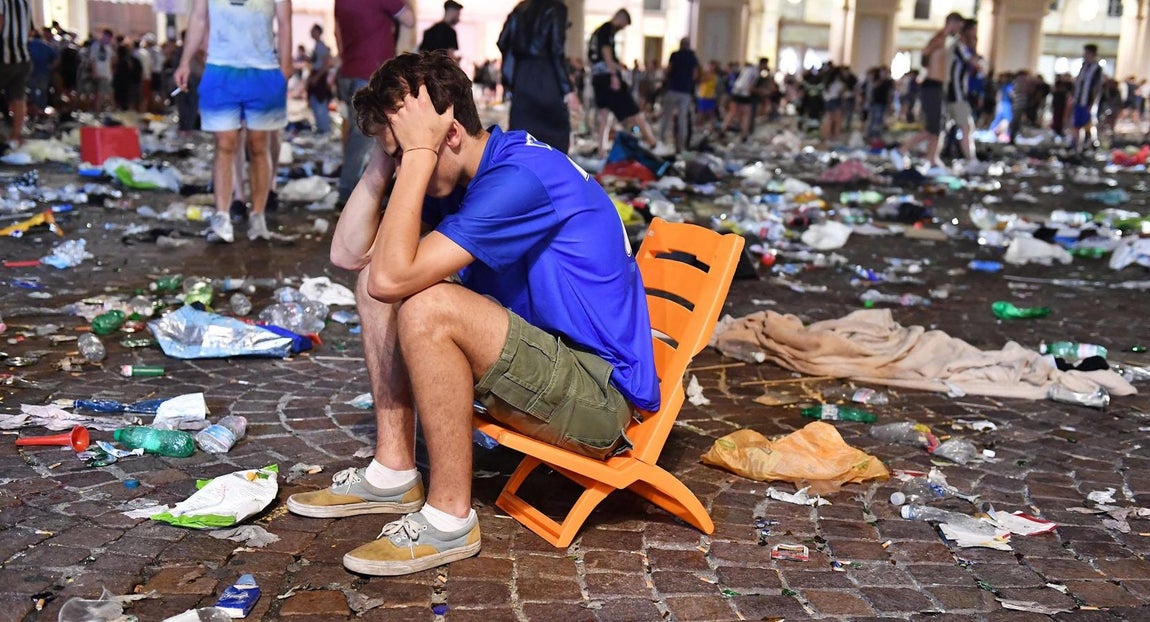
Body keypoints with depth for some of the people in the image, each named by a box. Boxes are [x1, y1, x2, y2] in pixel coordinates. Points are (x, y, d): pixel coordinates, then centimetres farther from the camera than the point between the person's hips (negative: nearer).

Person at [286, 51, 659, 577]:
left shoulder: (520, 177, -23)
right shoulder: (461, 174, 6)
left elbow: (392, 276, -30)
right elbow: (348, 253, 6)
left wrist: (416, 152, -25)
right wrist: (384, 156, -2)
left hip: (602, 392, -9)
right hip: (543, 355, 10)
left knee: (426, 307, -29)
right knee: (376, 282, 7)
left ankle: (450, 519, -14)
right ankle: (394, 472, 9)